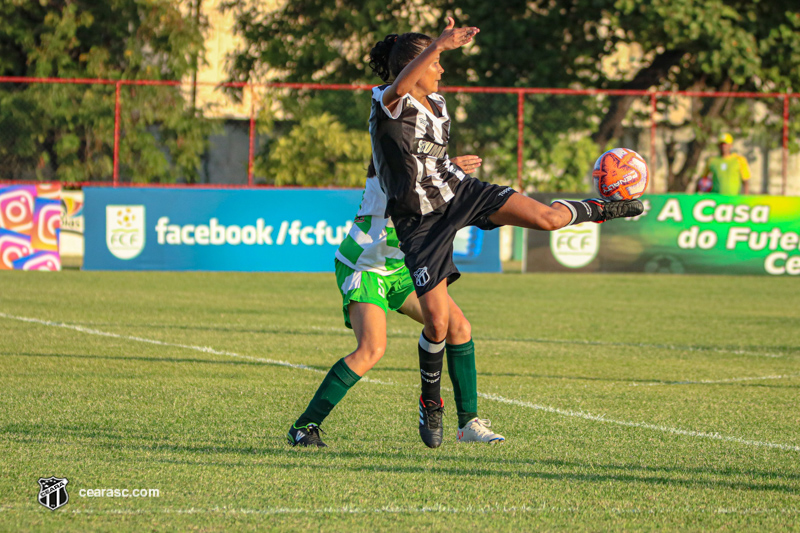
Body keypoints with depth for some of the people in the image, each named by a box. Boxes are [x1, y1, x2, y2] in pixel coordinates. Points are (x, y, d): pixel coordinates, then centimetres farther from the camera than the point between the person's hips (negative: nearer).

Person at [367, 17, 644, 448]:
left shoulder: (437, 104, 5)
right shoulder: (387, 105, -17)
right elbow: (400, 87, -43)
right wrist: (441, 43, -55)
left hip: (459, 193, 5)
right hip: (421, 223, -5)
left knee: (546, 218, -13)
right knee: (437, 321, -10)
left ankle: (597, 209, 22)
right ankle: (431, 402, 15)